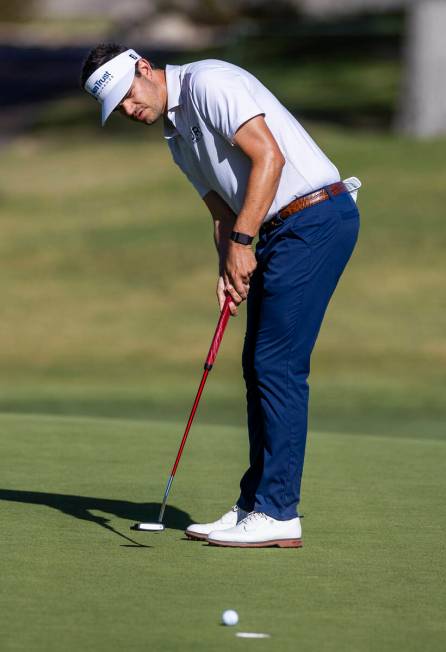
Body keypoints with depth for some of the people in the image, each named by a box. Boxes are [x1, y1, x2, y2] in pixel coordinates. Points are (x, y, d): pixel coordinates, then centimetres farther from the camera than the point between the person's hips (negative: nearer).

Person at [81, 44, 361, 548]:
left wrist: (241, 242, -20)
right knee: (258, 364, 10)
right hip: (280, 230, 10)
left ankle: (278, 515, -9)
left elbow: (269, 155, -20)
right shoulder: (176, 135, 19)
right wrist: (228, 270, 0)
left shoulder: (208, 82, -12)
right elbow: (222, 210, 18)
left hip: (316, 217, -10)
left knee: (278, 364, -10)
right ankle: (256, 504, 16)